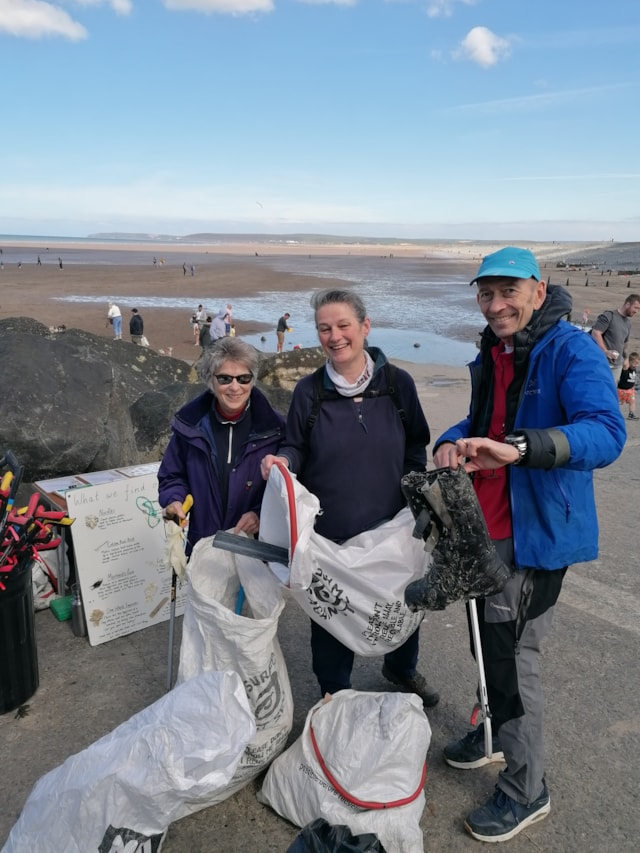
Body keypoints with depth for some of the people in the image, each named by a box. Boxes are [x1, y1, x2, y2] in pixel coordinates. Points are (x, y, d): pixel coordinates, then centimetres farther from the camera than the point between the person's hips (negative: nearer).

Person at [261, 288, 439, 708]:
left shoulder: (398, 383, -4)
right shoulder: (309, 390, -5)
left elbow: (416, 447, 5)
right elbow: (296, 448, 2)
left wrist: (412, 499, -4)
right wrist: (282, 461, -19)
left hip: (392, 527, 1)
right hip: (328, 531, -1)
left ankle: (402, 668, 52)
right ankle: (334, 693, 39)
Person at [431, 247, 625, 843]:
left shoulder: (571, 351, -17)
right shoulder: (491, 356, 8)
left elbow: (606, 434, -32)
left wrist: (518, 448, -46)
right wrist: (453, 441, -3)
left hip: (536, 534, -8)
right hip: (487, 529, 8)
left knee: (511, 654, 1)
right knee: (489, 643, 22)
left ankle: (526, 790, 23)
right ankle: (498, 732, 48)